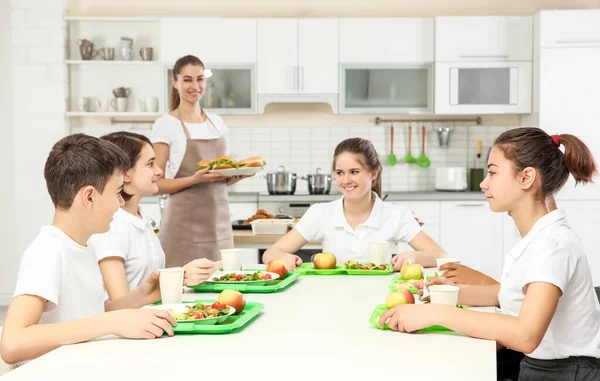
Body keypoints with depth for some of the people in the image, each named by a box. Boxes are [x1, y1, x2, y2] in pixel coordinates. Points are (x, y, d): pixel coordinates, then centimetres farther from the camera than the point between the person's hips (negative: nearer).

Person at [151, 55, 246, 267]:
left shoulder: (216, 122, 12)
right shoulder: (166, 125, -5)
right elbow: (156, 184, -9)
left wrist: (237, 174, -2)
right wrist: (195, 179, -22)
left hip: (219, 220, 5)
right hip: (185, 223, -5)